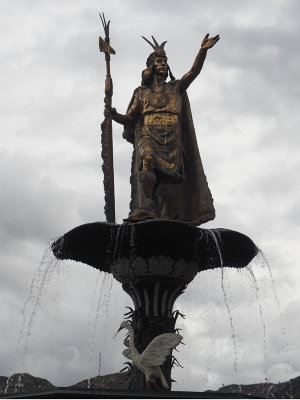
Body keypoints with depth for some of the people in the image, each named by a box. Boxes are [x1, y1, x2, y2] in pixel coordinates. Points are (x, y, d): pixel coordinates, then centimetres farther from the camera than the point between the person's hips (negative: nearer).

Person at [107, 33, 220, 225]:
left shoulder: (175, 88, 23)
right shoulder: (141, 92, 22)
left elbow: (194, 72, 7)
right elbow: (129, 118, 13)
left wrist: (203, 51, -7)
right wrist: (115, 115, -9)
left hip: (171, 139, 2)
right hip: (148, 136, -2)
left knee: (170, 175, -13)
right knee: (147, 161, -32)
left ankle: (168, 219, -16)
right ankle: (145, 209, -42)